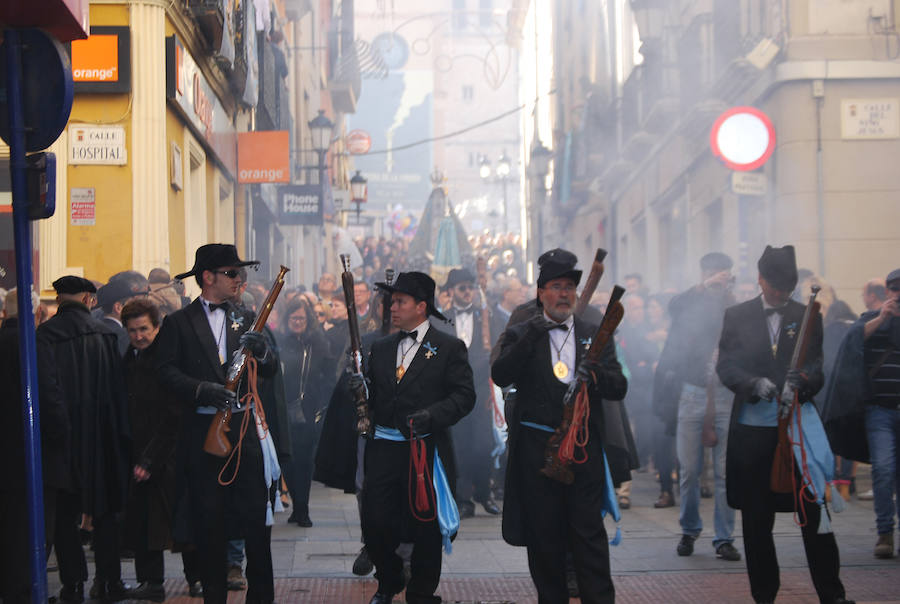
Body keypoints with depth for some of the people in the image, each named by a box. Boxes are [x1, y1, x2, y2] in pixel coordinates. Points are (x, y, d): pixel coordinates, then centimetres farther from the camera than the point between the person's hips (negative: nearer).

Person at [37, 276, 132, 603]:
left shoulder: (46, 334, -8)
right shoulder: (105, 334, 0)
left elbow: (45, 383, -19)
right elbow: (119, 388, 1)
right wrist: (121, 434, 6)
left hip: (64, 435, -2)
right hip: (103, 436, 2)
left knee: (65, 513, 6)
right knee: (104, 510, 11)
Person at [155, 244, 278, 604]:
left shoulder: (245, 318, 14)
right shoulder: (178, 323, 4)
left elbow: (270, 372, 9)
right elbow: (167, 372, -6)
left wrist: (261, 351, -13)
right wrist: (201, 389, -21)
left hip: (244, 426, 2)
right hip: (202, 430, -2)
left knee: (257, 516, -2)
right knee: (209, 520, 3)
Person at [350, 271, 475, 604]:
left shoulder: (449, 347, 1)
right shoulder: (380, 348, 15)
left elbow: (464, 396, -5)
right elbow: (373, 396, 17)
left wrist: (432, 414, -20)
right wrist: (361, 389, -6)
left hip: (426, 449, -3)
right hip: (383, 448, 4)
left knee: (426, 527, 2)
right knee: (375, 523, 0)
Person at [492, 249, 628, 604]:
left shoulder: (595, 336, 13)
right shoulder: (519, 335, 9)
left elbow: (619, 388, 3)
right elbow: (500, 376, -8)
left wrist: (594, 375, -18)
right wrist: (530, 339, -19)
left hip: (584, 449, 0)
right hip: (536, 451, 0)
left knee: (590, 534, -4)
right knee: (543, 537, 4)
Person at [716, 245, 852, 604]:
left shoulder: (808, 317, 8)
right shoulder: (737, 316, 8)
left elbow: (817, 366, 1)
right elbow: (725, 366, 0)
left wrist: (802, 380, -21)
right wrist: (755, 383, -19)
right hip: (752, 429, 1)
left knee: (814, 510, -3)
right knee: (756, 518, 7)